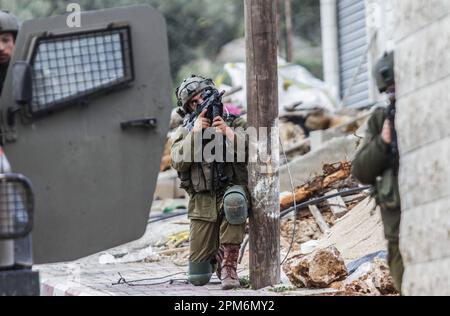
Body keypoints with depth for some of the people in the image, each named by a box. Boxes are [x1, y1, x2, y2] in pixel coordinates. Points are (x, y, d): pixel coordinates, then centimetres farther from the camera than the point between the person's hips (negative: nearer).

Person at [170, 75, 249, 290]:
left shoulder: (236, 124, 5)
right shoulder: (184, 132, 9)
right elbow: (178, 162, -8)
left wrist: (228, 133, -20)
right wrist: (195, 133, -14)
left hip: (231, 191, -1)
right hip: (202, 203, 1)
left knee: (233, 202, -42)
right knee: (198, 277, -2)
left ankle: (229, 264, -27)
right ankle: (215, 258, 36)